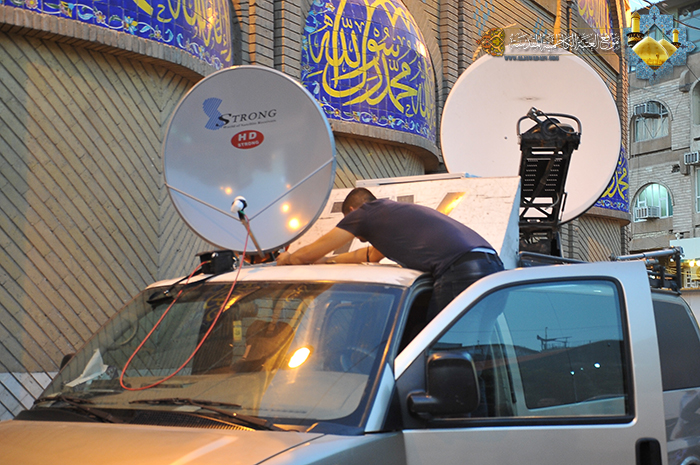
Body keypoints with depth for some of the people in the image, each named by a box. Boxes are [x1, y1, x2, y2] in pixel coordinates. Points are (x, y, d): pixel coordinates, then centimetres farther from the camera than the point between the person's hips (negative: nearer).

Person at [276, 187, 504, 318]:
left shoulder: (364, 212, 12)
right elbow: (374, 254, 57)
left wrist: (288, 258, 42)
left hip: (461, 269, -9)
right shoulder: (396, 212, 38)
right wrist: (329, 261, 63)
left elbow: (310, 253, 21)